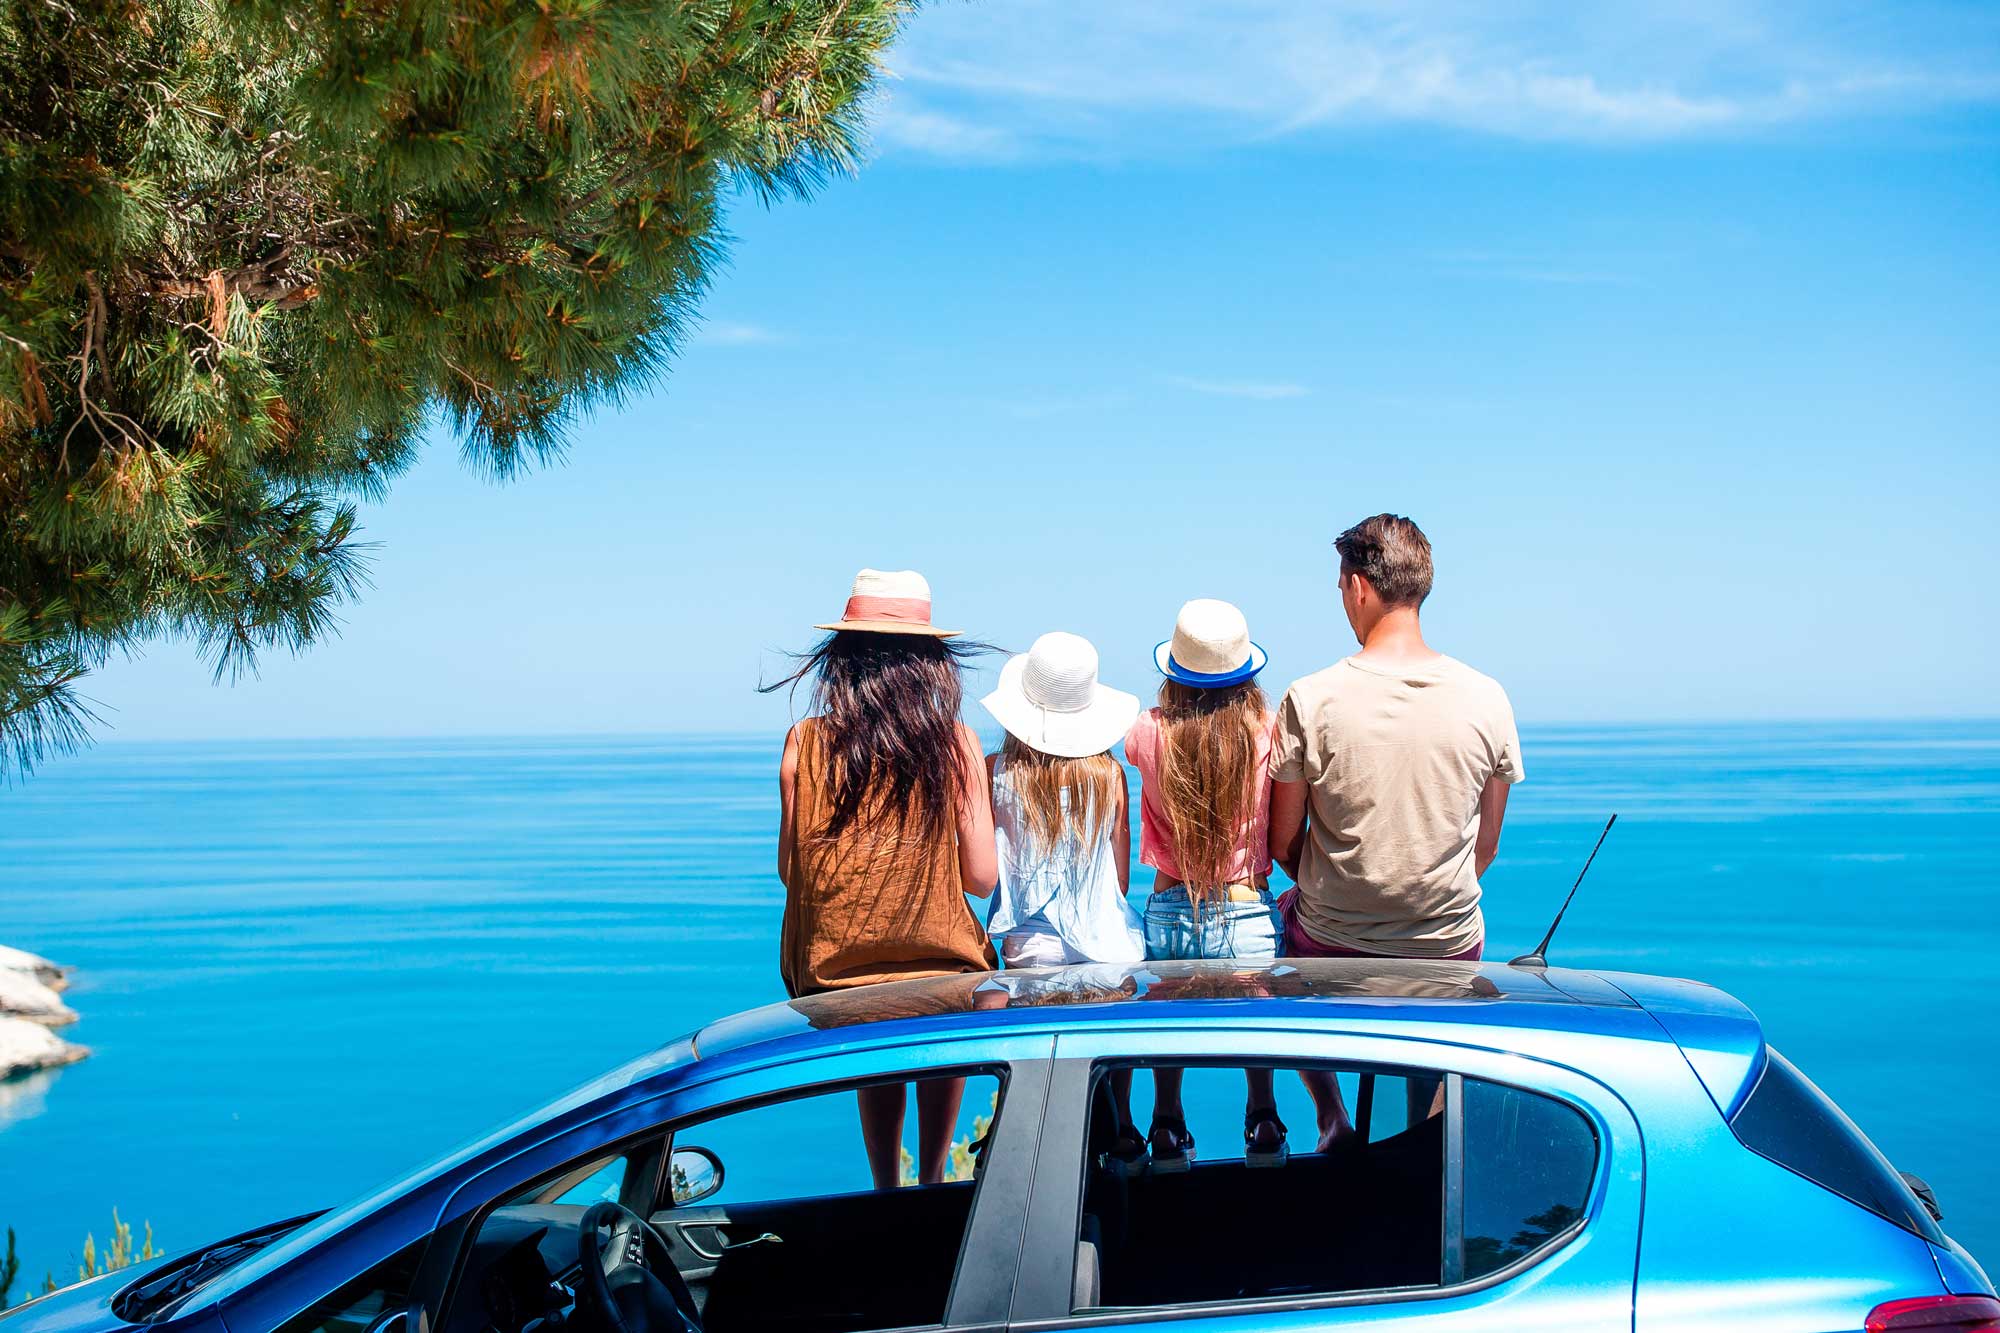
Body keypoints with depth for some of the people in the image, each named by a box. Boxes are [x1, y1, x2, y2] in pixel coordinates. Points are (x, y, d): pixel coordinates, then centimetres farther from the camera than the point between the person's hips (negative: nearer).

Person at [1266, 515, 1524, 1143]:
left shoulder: (1309, 700, -15)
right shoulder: (1486, 698, -9)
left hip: (1330, 948, -2)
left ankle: (1332, 1116, 26)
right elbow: (1486, 847, 2)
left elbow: (1281, 843, -5)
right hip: (1451, 945, 2)